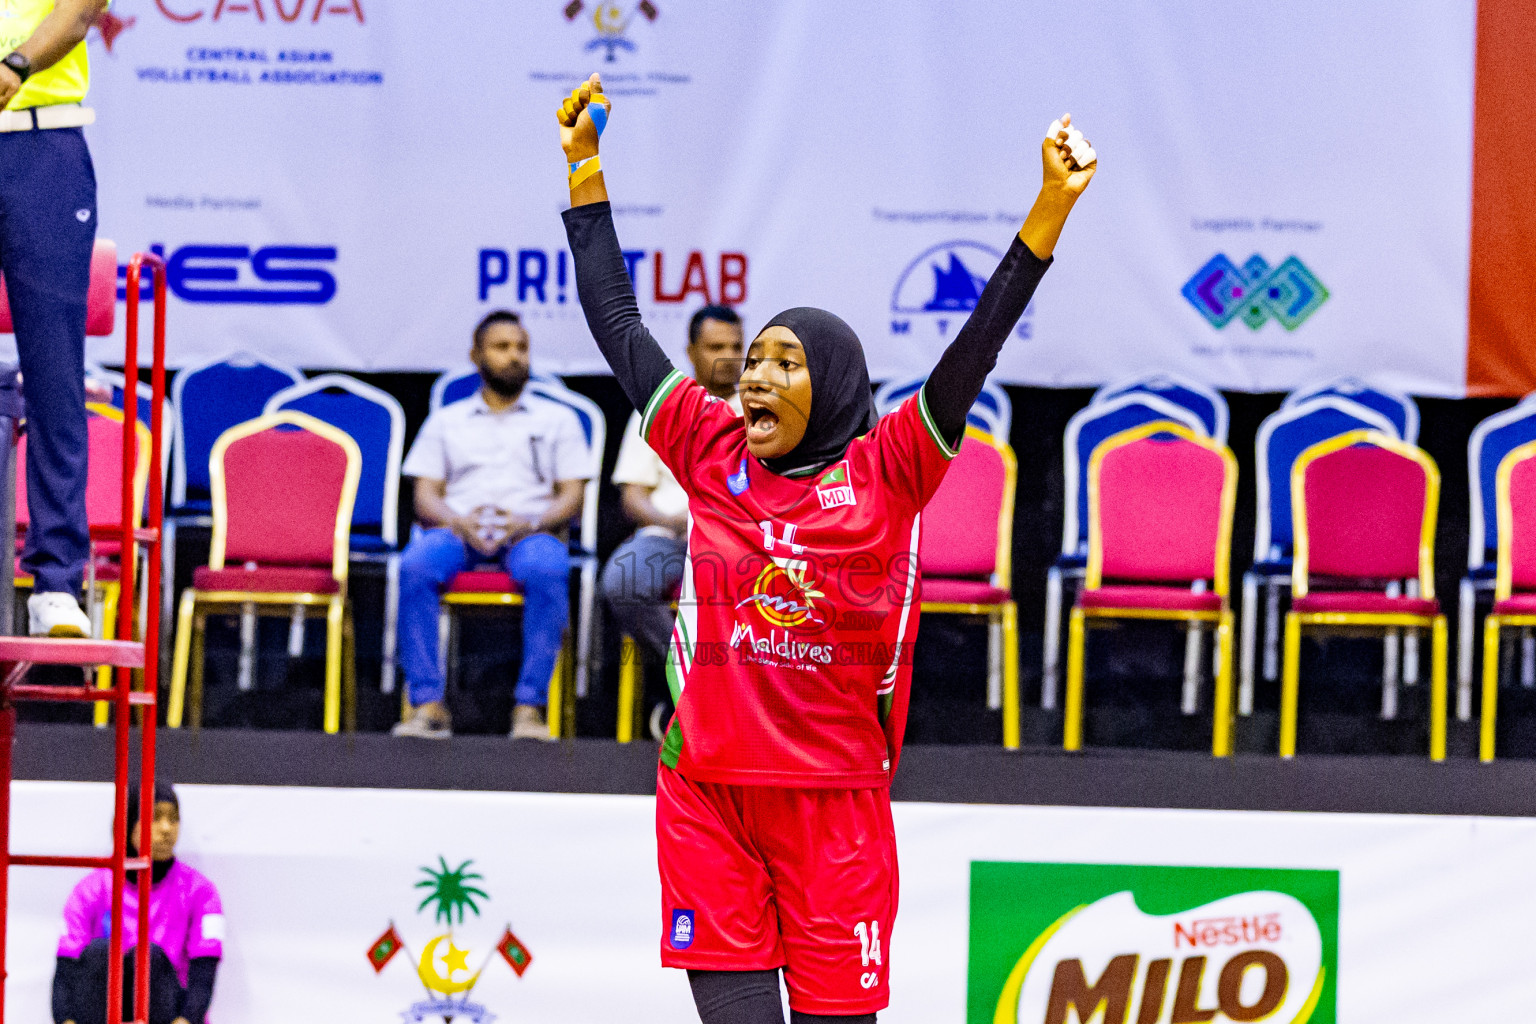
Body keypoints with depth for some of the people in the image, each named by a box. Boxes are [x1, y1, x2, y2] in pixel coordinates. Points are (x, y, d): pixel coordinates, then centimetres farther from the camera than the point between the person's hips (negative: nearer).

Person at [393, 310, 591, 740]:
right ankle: (428, 705, -36)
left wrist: (530, 522, -12)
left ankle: (530, 706, -40)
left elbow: (571, 496, 10)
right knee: (415, 566, -35)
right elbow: (425, 494, 13)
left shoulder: (557, 419, 20)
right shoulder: (446, 421, 23)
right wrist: (458, 521, -10)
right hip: (458, 528, 1)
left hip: (529, 531, -1)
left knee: (547, 571, -39)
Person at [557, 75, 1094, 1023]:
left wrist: (1049, 214, -16)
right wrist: (584, 168, 15)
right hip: (706, 794, 2)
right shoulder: (712, 455, 7)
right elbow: (619, 328, 13)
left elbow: (976, 349, -7)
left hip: (835, 800, -2)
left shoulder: (885, 473, 0)